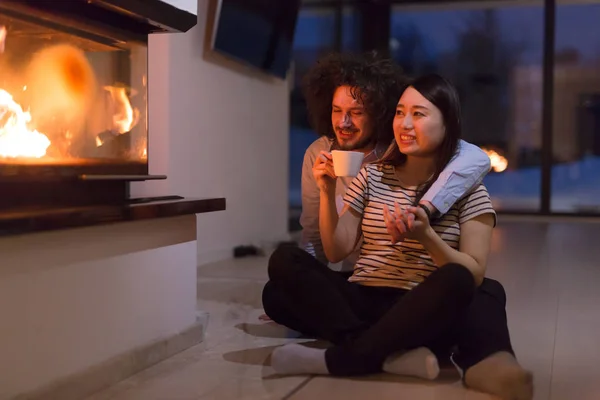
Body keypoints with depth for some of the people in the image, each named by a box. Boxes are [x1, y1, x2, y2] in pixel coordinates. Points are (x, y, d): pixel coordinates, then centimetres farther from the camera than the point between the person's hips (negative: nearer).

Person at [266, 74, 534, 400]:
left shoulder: (468, 189, 3)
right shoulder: (372, 176, 12)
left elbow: (473, 275, -4)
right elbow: (336, 251, 7)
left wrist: (426, 236, -19)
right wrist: (327, 193, -6)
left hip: (423, 313, -3)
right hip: (362, 302, 3)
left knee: (456, 281, -36)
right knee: (284, 261, -20)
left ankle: (338, 359, -27)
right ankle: (390, 353, -30)